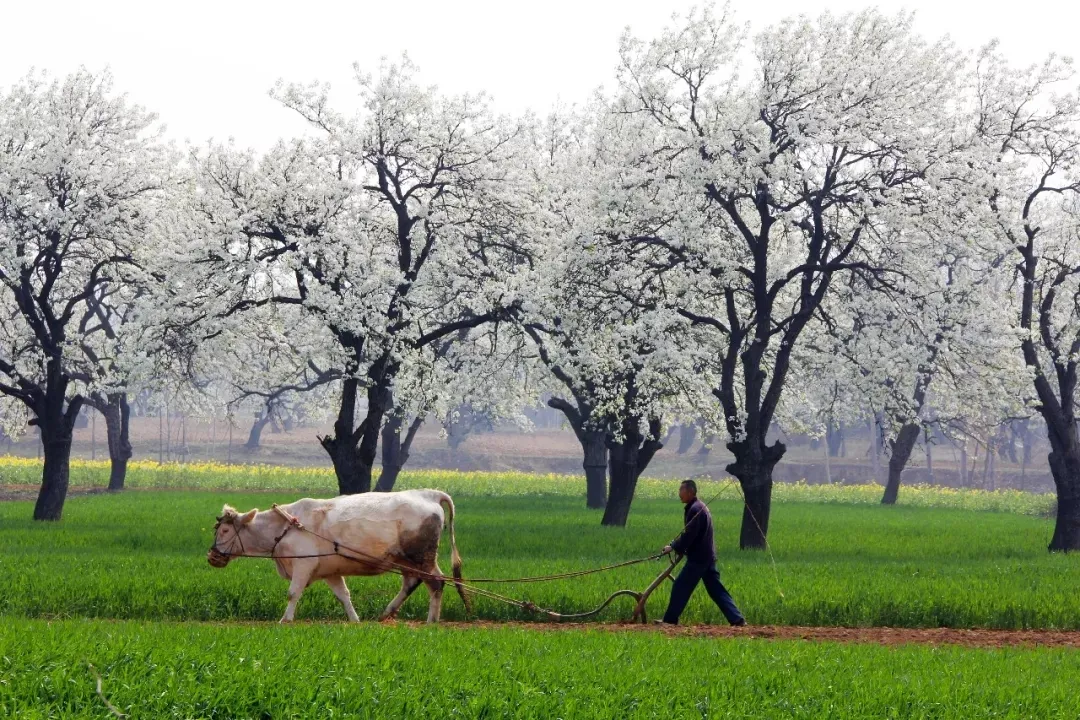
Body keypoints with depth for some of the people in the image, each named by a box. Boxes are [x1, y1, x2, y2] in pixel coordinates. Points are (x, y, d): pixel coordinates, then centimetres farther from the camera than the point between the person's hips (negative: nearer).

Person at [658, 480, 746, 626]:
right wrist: (677, 546, 12)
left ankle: (670, 619, 2)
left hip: (698, 558, -10)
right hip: (708, 556, 10)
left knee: (681, 587, -2)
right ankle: (737, 619, 4)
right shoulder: (699, 507, 16)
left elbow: (689, 535, -21)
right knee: (716, 590, 9)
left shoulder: (695, 509, -16)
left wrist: (673, 547, -10)